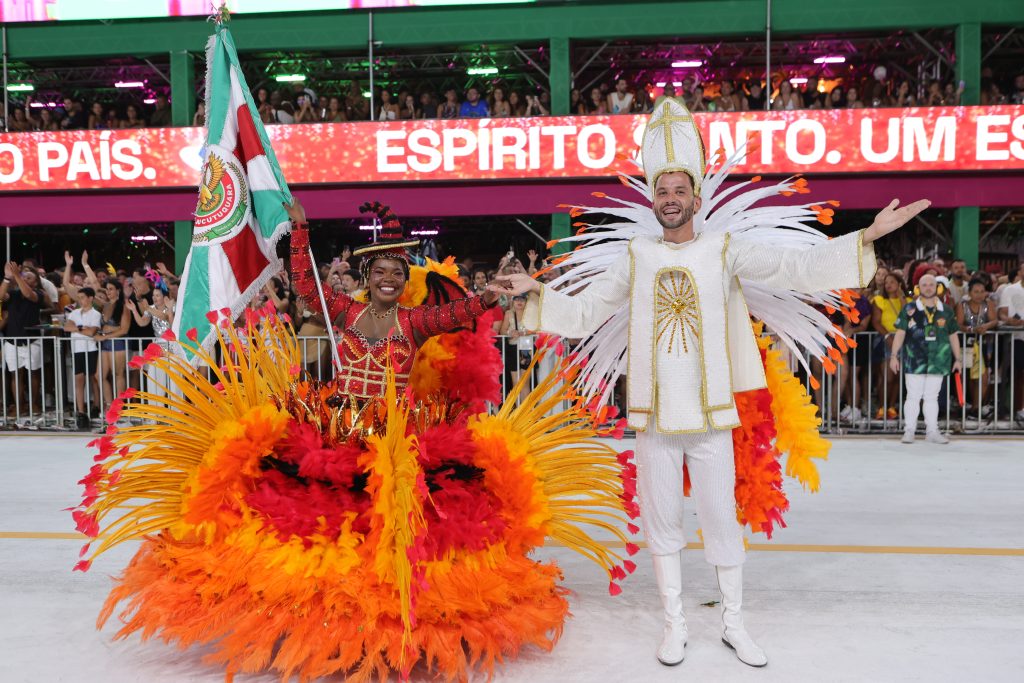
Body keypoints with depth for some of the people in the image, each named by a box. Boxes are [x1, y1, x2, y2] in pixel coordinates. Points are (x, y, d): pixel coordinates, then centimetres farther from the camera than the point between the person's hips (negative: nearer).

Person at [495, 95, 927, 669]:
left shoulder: (725, 251, -1)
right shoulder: (635, 258, 4)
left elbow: (795, 268, -10)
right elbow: (583, 314, 4)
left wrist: (864, 239, -18)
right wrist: (537, 292, -8)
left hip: (710, 415, -1)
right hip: (655, 417, 1)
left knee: (722, 520, 9)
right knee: (662, 523, 11)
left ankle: (735, 623, 28)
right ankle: (676, 624, 28)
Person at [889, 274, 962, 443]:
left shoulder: (947, 311, 9)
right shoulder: (909, 309, 1)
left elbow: (953, 336, 14)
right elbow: (900, 333, -1)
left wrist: (957, 359, 13)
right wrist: (894, 356, -6)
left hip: (937, 361, 2)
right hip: (915, 361, -2)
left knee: (932, 397, 9)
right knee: (913, 396, 0)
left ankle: (932, 431, 15)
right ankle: (909, 431, 7)